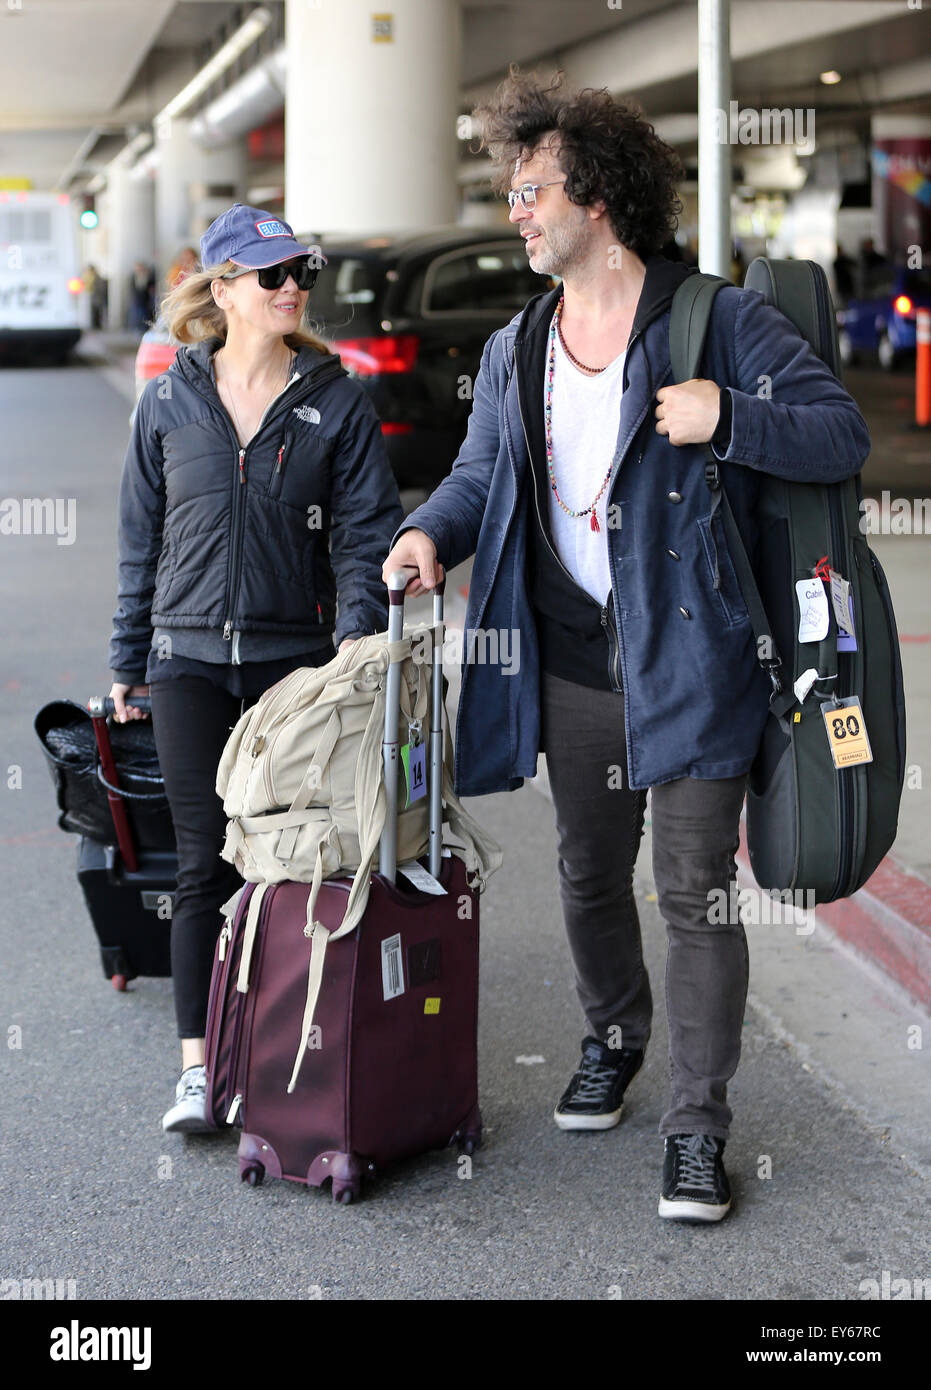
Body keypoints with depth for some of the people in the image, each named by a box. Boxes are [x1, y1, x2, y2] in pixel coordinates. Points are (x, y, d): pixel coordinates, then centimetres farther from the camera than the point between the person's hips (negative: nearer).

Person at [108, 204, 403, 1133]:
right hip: (191, 661, 1)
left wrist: (357, 636, -16)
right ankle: (197, 1066, 3)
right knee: (207, 863, -1)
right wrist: (127, 659, 11)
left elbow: (365, 530, -2)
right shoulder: (171, 401, 5)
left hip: (296, 660, 0)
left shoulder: (335, 402, 1)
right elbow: (141, 535, 10)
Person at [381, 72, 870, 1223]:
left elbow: (843, 434, -7)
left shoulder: (720, 322, -7)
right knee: (587, 875, 19)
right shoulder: (513, 351, 10)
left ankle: (696, 1126, 6)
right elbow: (484, 469, 16)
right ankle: (612, 1037, 44)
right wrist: (432, 531, -5)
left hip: (690, 663, -5)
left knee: (694, 893, -3)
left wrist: (724, 418, -22)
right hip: (573, 665, 5)